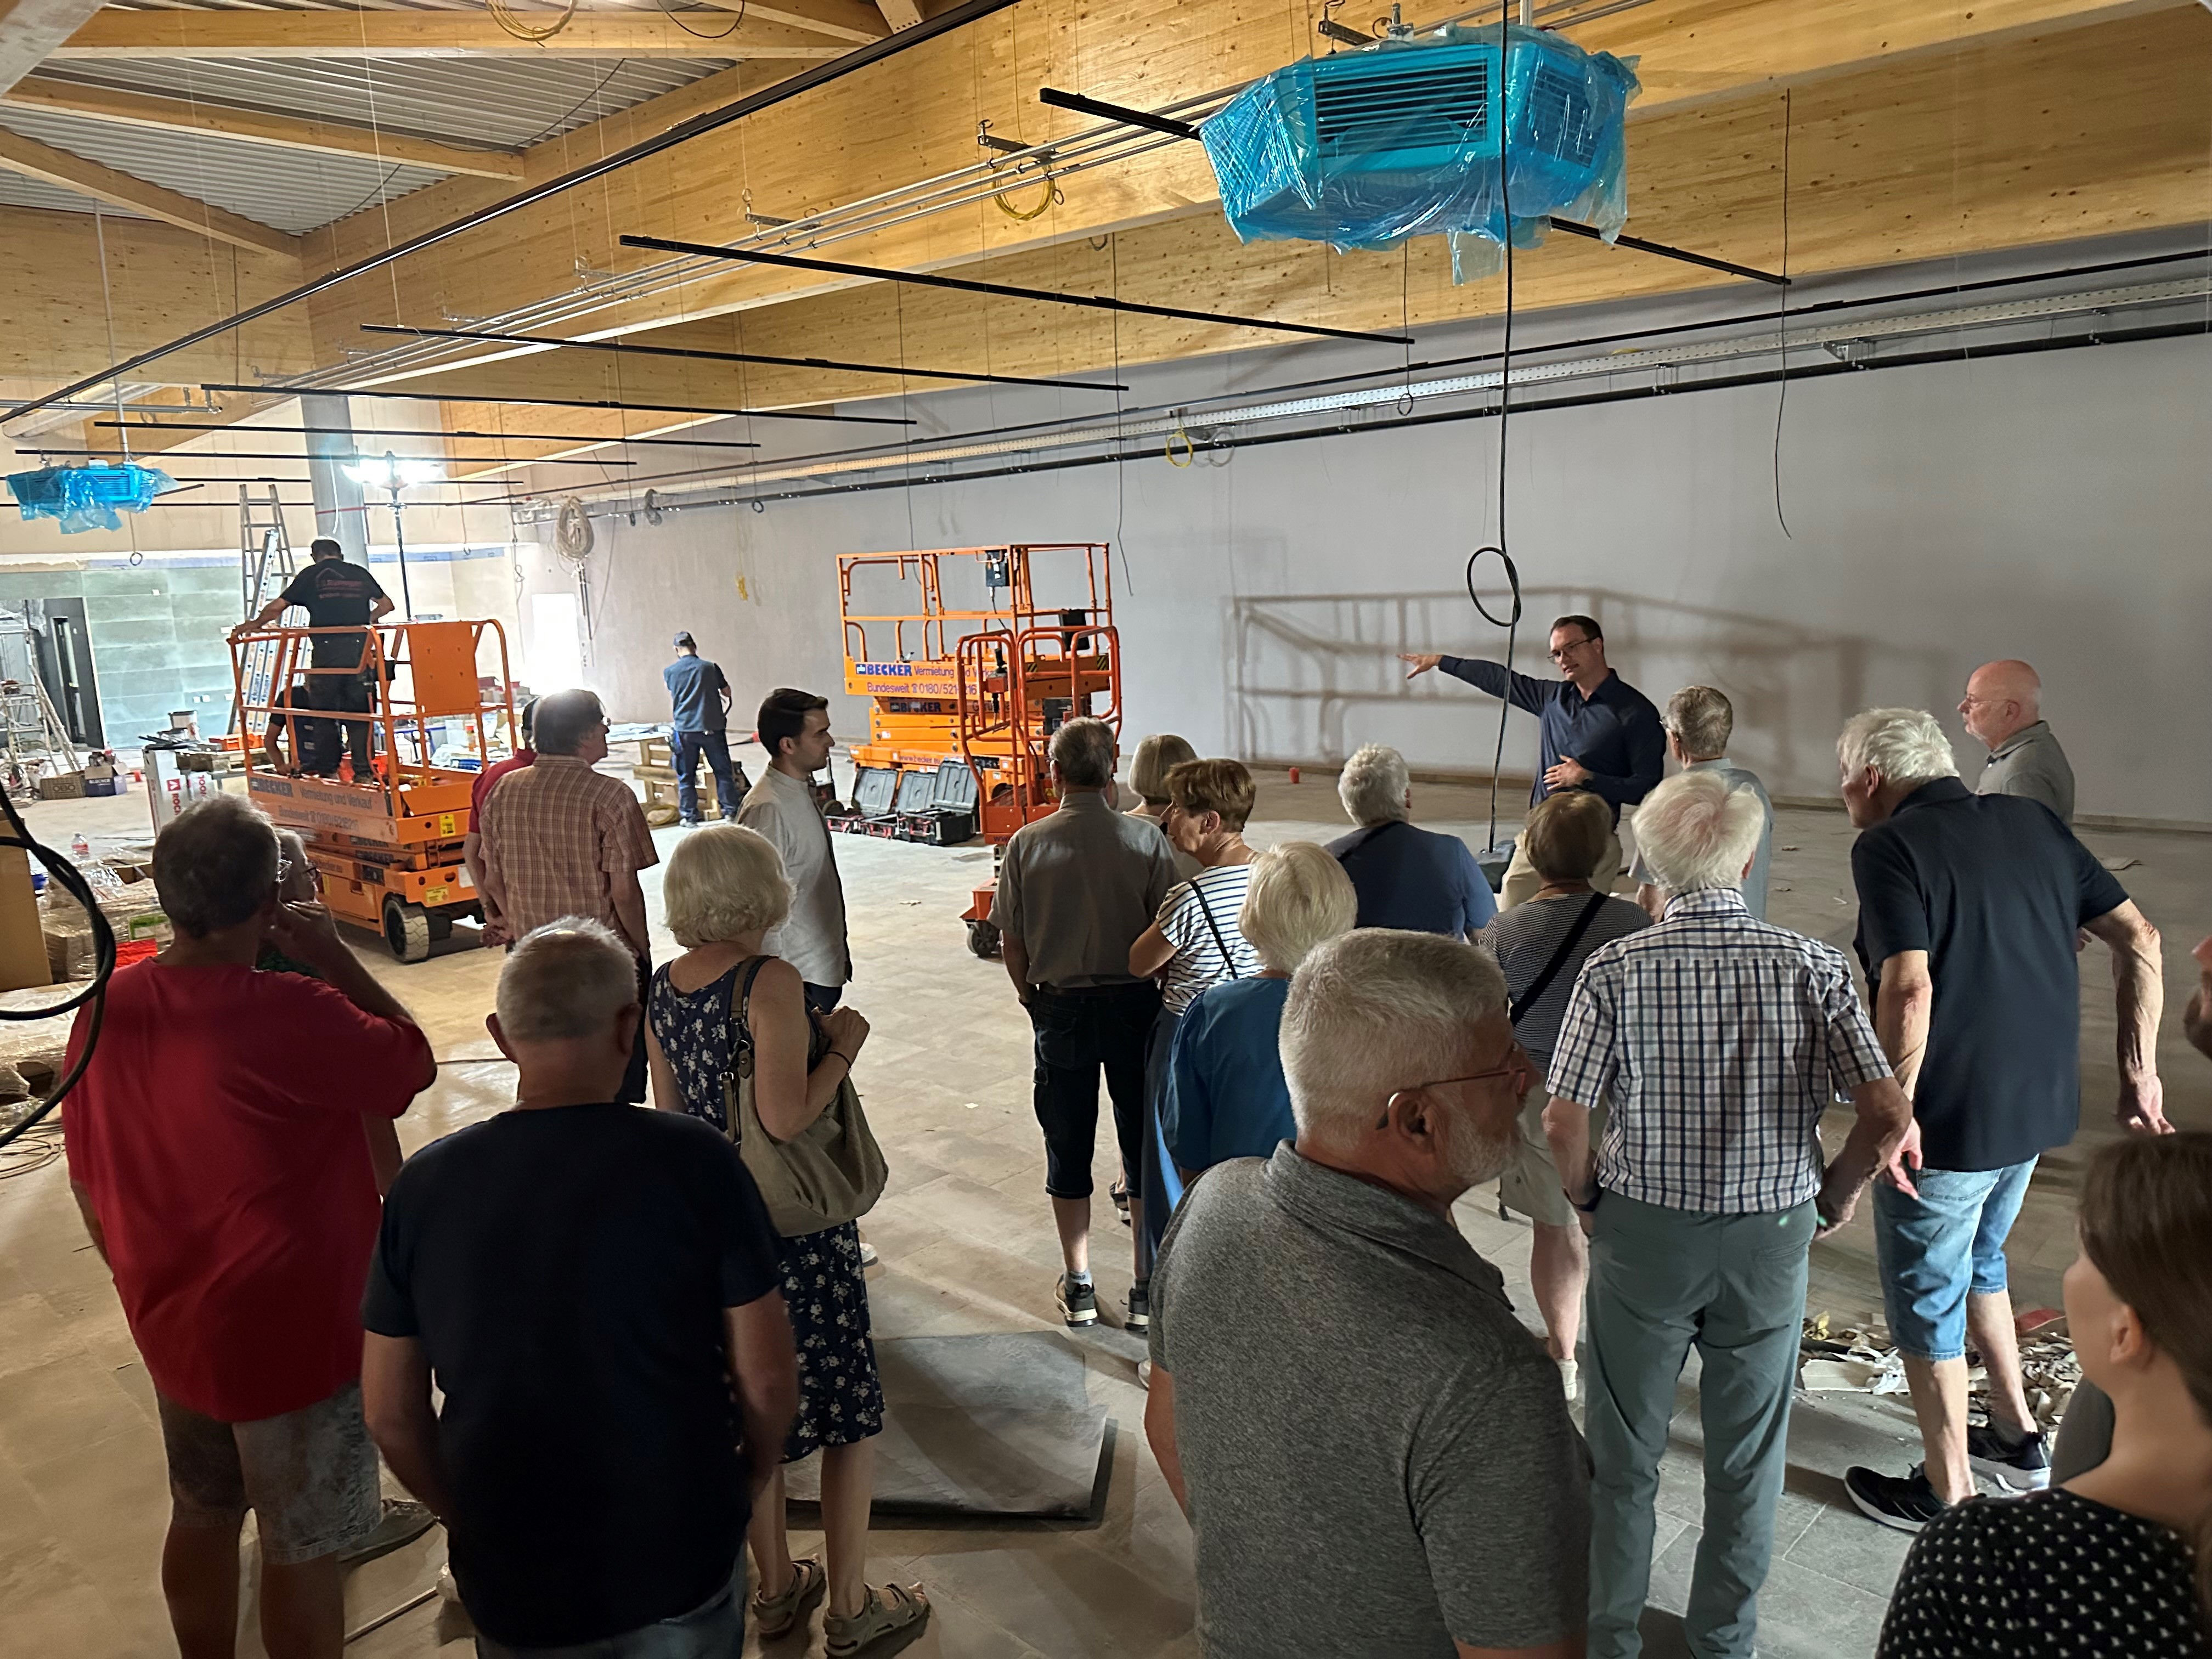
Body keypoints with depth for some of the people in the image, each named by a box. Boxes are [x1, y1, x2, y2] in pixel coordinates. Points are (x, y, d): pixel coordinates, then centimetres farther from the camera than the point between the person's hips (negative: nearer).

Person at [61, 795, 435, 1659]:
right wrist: (335, 956, -10)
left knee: (201, 1519, 26)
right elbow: (414, 1060, -13)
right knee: (301, 1548, 12)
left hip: (173, 1327, 7)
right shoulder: (293, 1015, -30)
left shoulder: (106, 1010, -7)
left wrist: (142, 1281, 18)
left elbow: (87, 1177, 4)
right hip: (295, 1334, -7)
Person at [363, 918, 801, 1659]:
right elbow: (766, 1380, -13)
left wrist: (473, 1520, 14)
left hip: (510, 1580, 2)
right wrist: (741, 1487, 6)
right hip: (682, 1566, -2)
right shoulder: (696, 1161, -18)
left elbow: (392, 1415, -1)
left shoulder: (425, 1183, -10)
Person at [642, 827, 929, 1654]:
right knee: (849, 1409, 9)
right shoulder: (771, 981, -21)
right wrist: (842, 1047, -13)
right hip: (798, 1225, -7)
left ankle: (776, 1587, 36)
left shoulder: (664, 987, 1)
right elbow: (787, 1117, -26)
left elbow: (670, 1108, 9)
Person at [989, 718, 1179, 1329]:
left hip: (1061, 1008, 0)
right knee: (1143, 1141, 11)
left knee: (1068, 1147, 13)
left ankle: (1078, 1288, 22)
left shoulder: (1027, 844, -7)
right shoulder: (1146, 838, -9)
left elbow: (1011, 944, -2)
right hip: (1136, 1004, 0)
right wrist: (1158, 998, 9)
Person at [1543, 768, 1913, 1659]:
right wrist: (1834, 1198, 2)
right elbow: (1888, 1113, -15)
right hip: (1771, 1238, 2)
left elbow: (1563, 1124, -18)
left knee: (1622, 1453, 17)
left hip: (1642, 1232, -1)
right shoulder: (1810, 965, -11)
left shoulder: (1615, 968, -15)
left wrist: (1590, 1200, 2)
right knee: (1747, 1456, 21)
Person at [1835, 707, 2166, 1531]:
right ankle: (2017, 1436, 41)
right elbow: (2137, 938, 5)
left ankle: (1946, 1494, 24)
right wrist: (2139, 1073, 8)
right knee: (1979, 1260, 29)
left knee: (1927, 1298, 10)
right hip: (2040, 1105, 8)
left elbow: (1910, 989, -28)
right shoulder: (2031, 821, 5)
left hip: (1947, 1120, -8)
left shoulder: (1889, 847, -16)